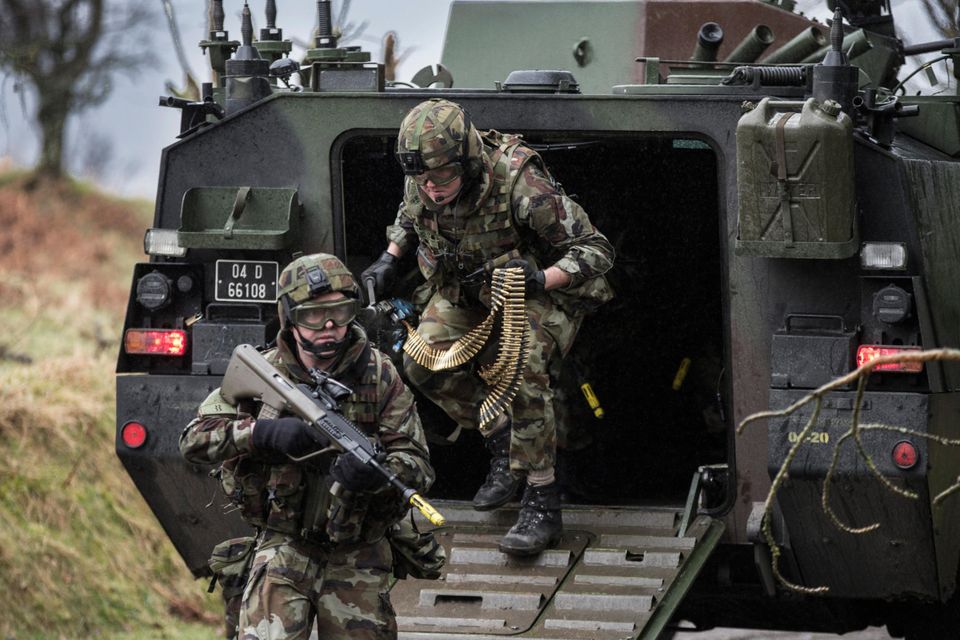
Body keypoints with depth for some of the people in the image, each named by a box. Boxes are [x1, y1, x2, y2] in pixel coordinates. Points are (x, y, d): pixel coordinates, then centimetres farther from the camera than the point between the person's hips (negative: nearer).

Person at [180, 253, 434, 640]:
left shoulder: (379, 375, -4)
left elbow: (418, 465, -8)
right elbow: (193, 440, -10)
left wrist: (376, 474, -32)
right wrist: (265, 432, -27)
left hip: (357, 560, 1)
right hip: (283, 550, -1)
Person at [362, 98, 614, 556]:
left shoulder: (519, 186, -36)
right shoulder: (419, 187, -18)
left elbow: (595, 250, -27)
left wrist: (540, 278, -42)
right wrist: (388, 261, -2)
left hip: (543, 290, -6)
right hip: (467, 289, 6)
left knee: (521, 375, -30)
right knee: (424, 363, -15)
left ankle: (543, 506, -24)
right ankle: (502, 444, 6)